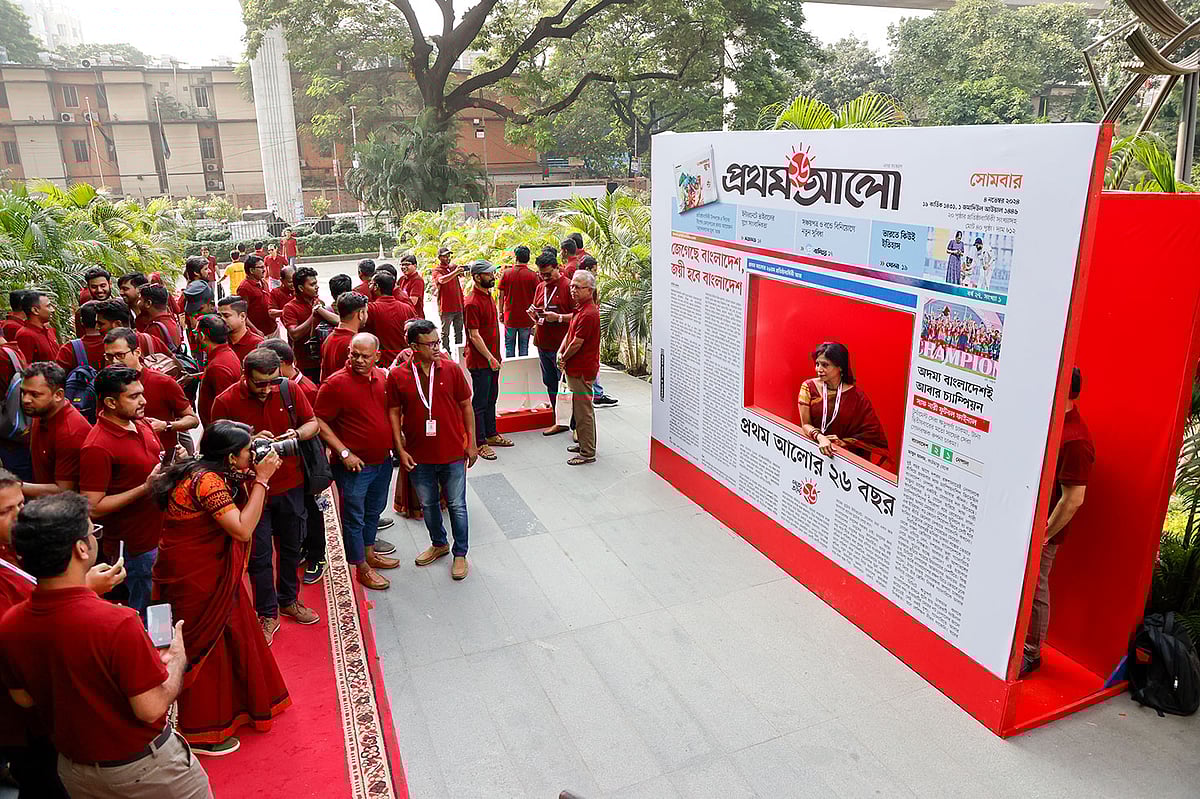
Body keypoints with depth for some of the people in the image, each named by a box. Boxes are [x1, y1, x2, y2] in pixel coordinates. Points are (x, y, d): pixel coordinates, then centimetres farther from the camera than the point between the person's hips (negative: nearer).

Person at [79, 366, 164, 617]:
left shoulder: (142, 424, 2)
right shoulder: (98, 447, -23)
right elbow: (93, 507, -22)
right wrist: (146, 488, -26)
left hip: (161, 536, 8)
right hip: (135, 549, -8)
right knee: (145, 616, 10)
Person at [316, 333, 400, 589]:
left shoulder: (382, 376, 1)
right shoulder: (336, 383, -18)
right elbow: (319, 422, -16)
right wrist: (344, 453, -19)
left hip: (383, 460, 7)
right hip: (355, 465, -7)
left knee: (374, 511, 23)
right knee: (354, 517, 8)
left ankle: (370, 553, 42)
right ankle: (362, 568, 22)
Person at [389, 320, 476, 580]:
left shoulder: (451, 369, -8)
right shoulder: (397, 376, -7)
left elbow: (466, 405, 0)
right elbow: (394, 413, 1)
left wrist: (471, 443, 1)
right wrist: (400, 449, -4)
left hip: (453, 453, -1)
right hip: (419, 456, 1)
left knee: (456, 506, 9)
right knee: (428, 505, 19)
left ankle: (460, 554, 26)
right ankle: (439, 544, 42)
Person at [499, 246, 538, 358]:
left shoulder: (506, 273, -5)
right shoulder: (532, 275, -8)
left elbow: (501, 296, -1)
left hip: (510, 318, 0)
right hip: (526, 319, 0)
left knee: (509, 347, 11)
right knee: (524, 348, 8)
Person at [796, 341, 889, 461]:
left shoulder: (856, 396, -3)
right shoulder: (808, 387, 0)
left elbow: (872, 433, 1)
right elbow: (805, 424, -1)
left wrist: (844, 442, -10)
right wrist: (820, 437, -19)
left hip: (845, 454, -1)